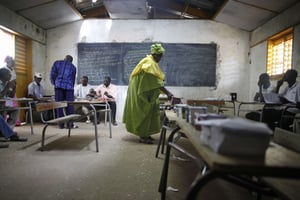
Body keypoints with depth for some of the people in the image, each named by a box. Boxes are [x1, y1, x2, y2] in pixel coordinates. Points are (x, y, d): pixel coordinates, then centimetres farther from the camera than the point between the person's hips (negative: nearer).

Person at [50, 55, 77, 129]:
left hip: (58, 86, 1)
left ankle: (61, 124, 7)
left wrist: (54, 83, 14)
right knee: (69, 105, 3)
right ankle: (70, 124, 2)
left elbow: (52, 74, 4)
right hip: (68, 86, -1)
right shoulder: (73, 67, 17)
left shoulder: (57, 63, 15)